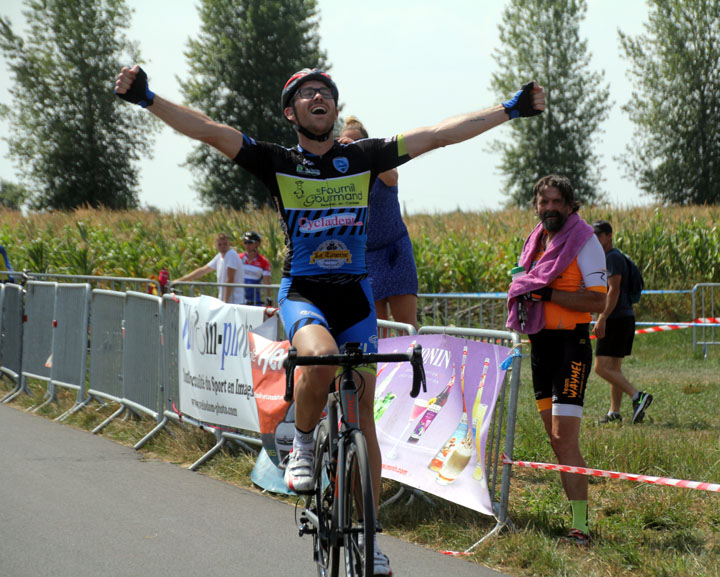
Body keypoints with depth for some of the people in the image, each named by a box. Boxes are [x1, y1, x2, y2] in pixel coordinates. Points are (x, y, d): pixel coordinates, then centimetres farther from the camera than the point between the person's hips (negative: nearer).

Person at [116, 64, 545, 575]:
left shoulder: (363, 158, 5)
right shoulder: (277, 163, 0)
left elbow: (439, 134, 5)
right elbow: (209, 130, -9)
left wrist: (511, 110, 4)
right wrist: (146, 99, -20)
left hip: (355, 292, 2)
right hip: (303, 291, -2)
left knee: (362, 408, -1)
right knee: (322, 359, -34)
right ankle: (303, 443, -4)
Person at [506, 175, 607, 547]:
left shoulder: (585, 241, -8)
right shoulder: (537, 241, 14)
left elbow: (598, 302, -16)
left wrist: (548, 294, -20)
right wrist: (523, 297, 7)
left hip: (571, 343, -8)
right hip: (540, 343, 8)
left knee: (565, 439, -14)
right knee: (555, 438, 9)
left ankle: (580, 526, -14)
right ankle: (574, 508, 16)